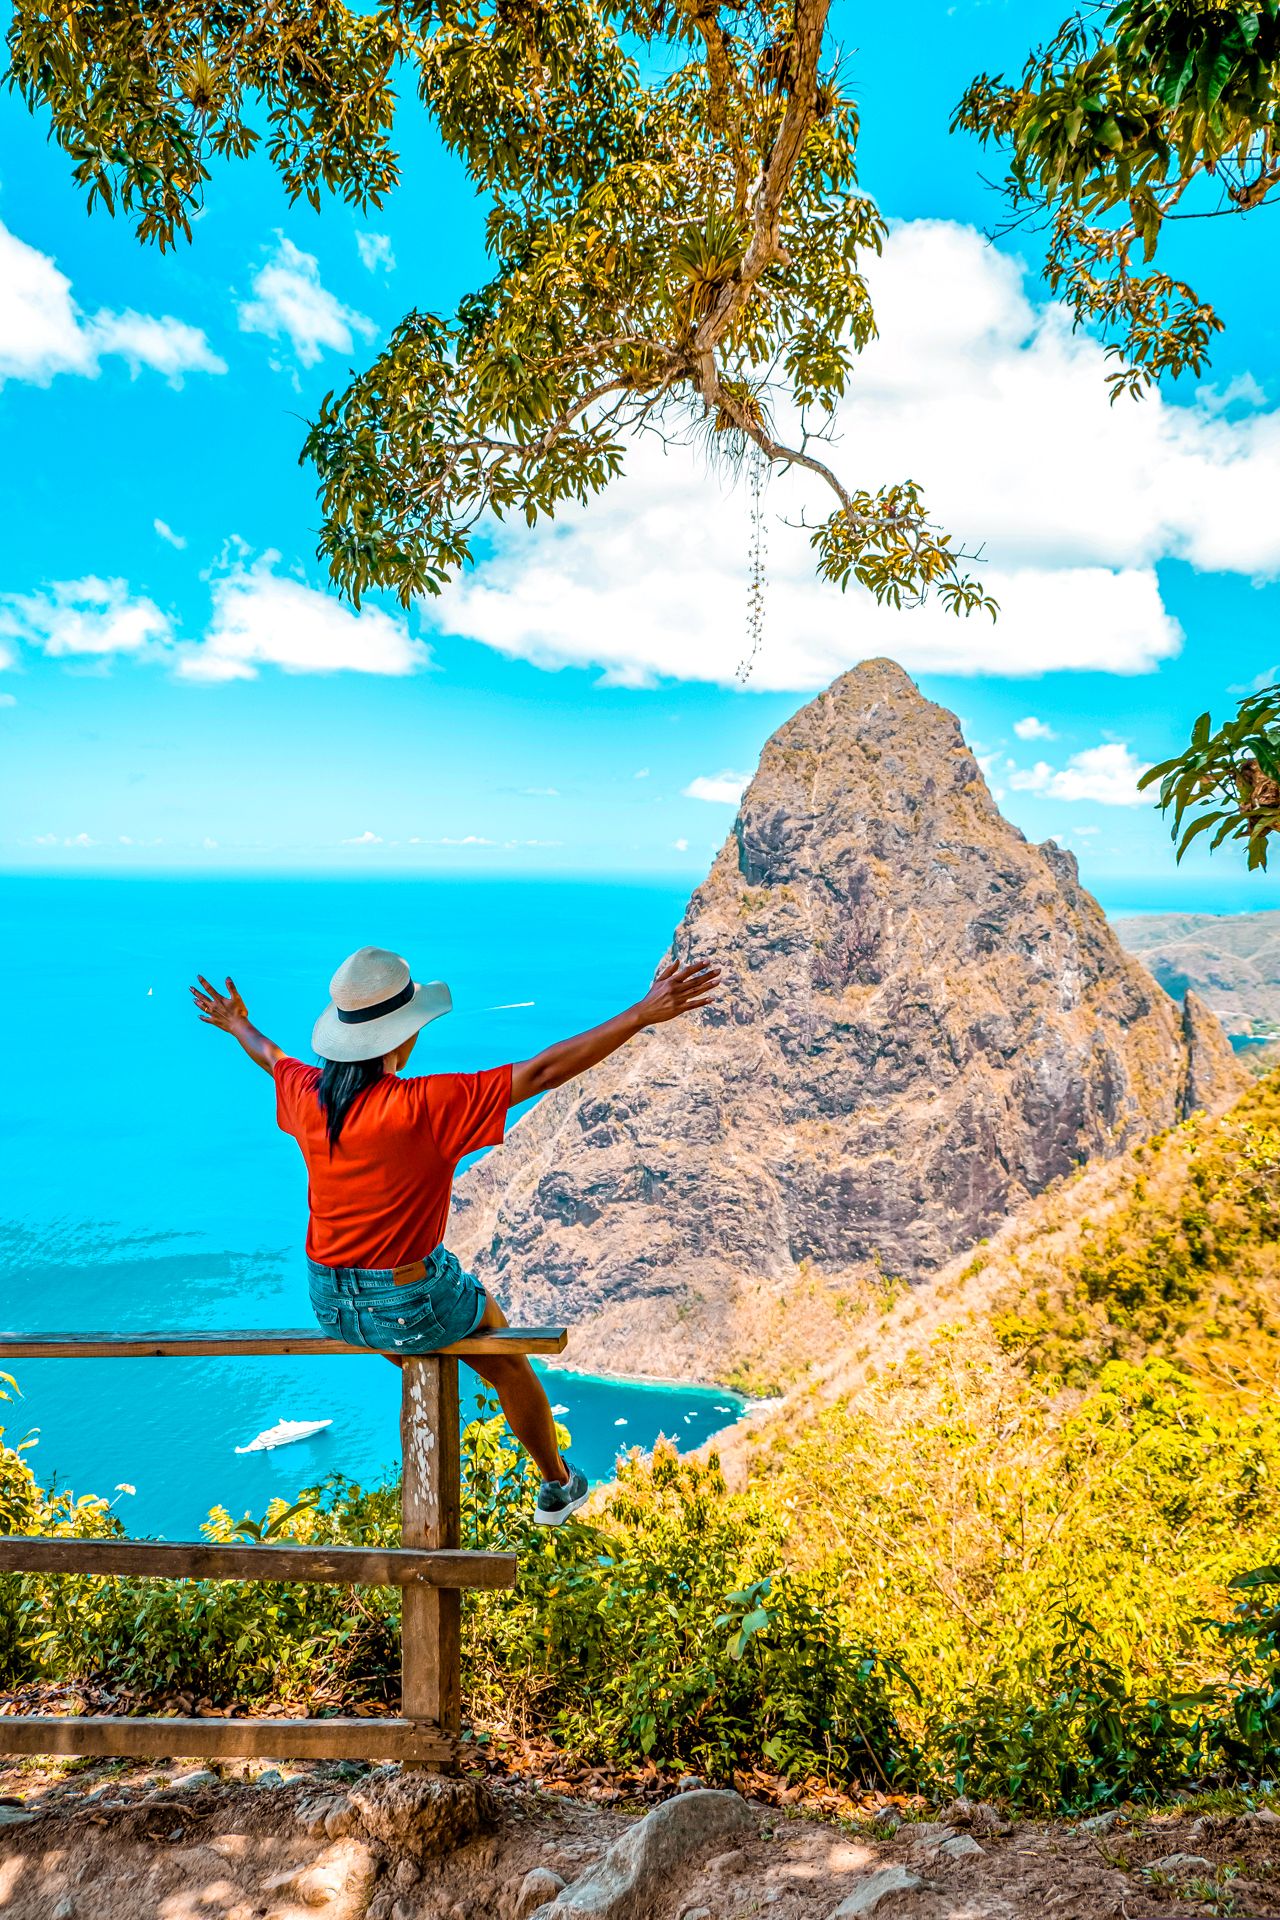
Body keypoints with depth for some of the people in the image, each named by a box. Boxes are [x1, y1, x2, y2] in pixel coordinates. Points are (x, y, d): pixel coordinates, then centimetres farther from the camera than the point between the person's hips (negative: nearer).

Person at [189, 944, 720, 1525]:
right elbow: (542, 1072, -30)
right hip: (411, 1310, -6)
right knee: (509, 1367, 24)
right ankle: (557, 1488, 45)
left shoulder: (306, 1095, -9)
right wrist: (643, 1014, -28)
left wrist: (236, 1025, 39)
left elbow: (272, 1057, 16)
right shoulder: (423, 1106, -28)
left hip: (329, 1304, 6)